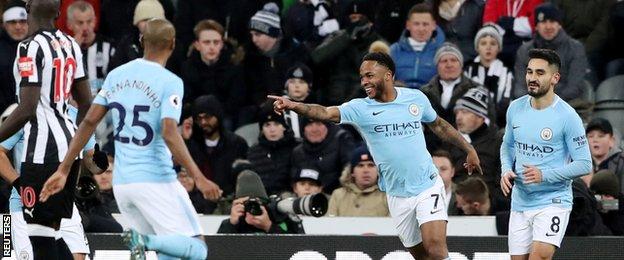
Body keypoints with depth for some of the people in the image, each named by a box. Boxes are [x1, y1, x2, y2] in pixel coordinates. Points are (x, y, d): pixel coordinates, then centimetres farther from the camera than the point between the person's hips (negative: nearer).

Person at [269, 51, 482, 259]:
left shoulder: (416, 98, -2)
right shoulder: (361, 108, -6)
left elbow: (438, 125, 16)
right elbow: (327, 113, -23)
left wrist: (469, 149, 21)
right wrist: (293, 105, -40)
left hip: (427, 188, -2)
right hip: (397, 196, 2)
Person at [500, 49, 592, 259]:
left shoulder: (567, 116, -12)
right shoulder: (515, 108, 4)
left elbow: (584, 164, -11)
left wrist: (544, 175, -21)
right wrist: (506, 171, 0)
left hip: (553, 202, -6)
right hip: (520, 202, 6)